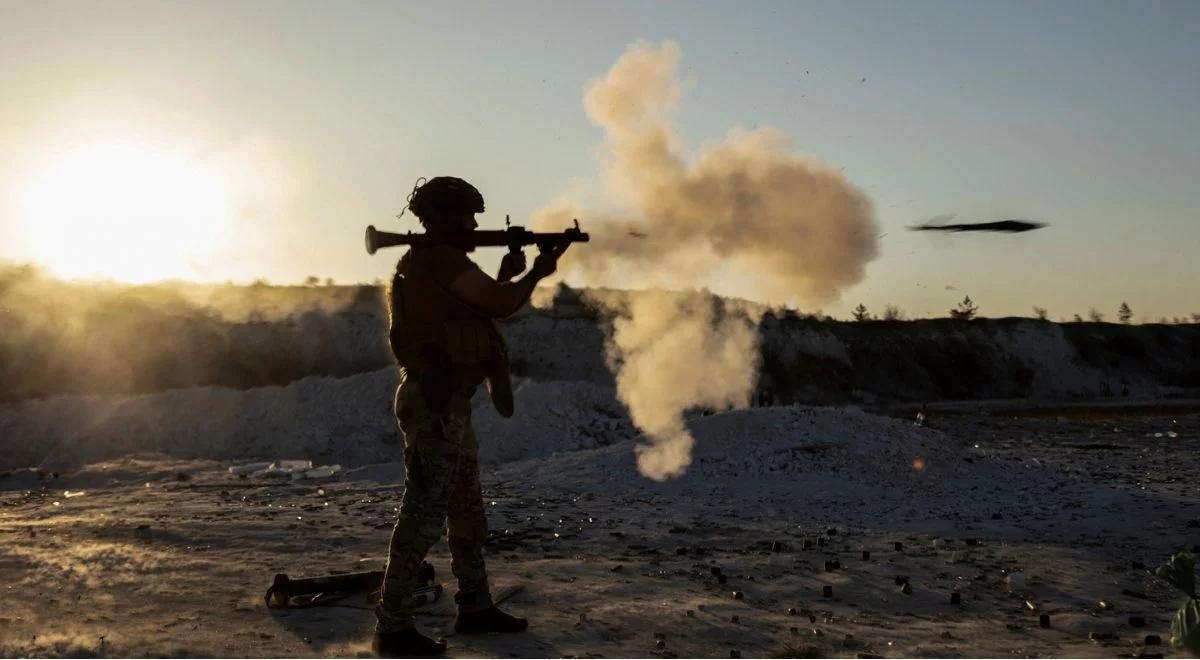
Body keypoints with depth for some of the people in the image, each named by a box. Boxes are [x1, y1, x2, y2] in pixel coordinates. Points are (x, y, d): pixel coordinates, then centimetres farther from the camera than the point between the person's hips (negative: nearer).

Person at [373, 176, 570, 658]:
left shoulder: (430, 262, 18)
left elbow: (481, 309, 26)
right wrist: (537, 273, 2)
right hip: (436, 402, -11)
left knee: (468, 509, 16)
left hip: (447, 403, 11)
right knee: (425, 511, -10)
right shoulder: (441, 259, -13)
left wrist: (506, 276, 16)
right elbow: (501, 304, -15)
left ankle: (475, 607, 26)